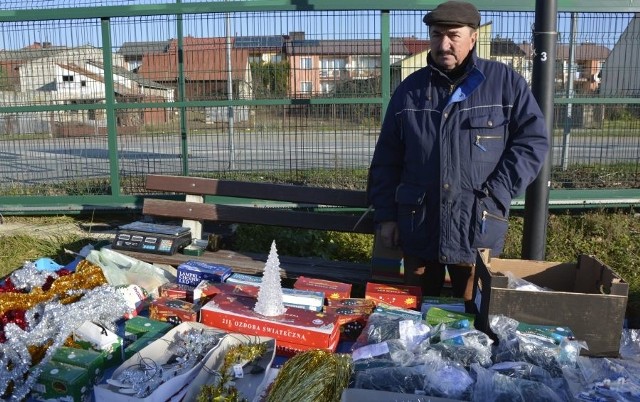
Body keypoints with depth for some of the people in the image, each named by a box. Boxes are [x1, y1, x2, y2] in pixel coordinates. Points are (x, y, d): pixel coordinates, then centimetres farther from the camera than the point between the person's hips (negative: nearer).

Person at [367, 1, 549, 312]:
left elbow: (533, 139, -2)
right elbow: (386, 159, 7)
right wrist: (385, 214, 4)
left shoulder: (505, 82, -1)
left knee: (474, 315, 14)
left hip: (479, 229, -2)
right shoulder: (410, 90, 5)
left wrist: (497, 193, -11)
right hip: (418, 228, 2)